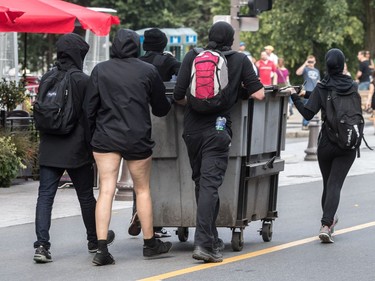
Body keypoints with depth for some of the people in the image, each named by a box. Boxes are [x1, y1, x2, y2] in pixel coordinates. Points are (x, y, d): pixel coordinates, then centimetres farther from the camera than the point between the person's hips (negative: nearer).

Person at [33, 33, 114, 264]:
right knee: (86, 196, 13)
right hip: (76, 149, -4)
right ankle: (95, 240, 30)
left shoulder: (47, 79, 5)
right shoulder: (83, 80, -11)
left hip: (49, 148, 4)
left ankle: (42, 245, -13)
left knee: (45, 195, -1)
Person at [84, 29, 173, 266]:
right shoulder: (148, 71, -2)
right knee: (143, 190, 14)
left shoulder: (100, 70, 0)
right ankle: (150, 244, 26)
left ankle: (101, 248, -10)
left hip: (105, 138, 1)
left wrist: (92, 135, 12)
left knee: (106, 191, -1)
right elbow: (161, 108, 7)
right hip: (137, 139, -1)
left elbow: (89, 108, 0)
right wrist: (168, 105, 30)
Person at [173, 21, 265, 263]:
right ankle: (203, 243, -18)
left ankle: (212, 239, 23)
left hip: (192, 128, 3)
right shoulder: (240, 60, 1)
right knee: (210, 184, -7)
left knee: (201, 183, 16)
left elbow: (178, 95, 1)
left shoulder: (192, 57, 5)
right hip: (218, 130, -3)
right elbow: (259, 94, 0)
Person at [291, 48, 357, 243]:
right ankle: (326, 225, -23)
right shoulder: (351, 86, 0)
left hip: (326, 143, 0)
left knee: (328, 182, 17)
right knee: (335, 184, -6)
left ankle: (329, 220, 33)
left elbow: (308, 114, -13)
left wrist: (295, 97, -2)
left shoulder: (321, 88, -6)